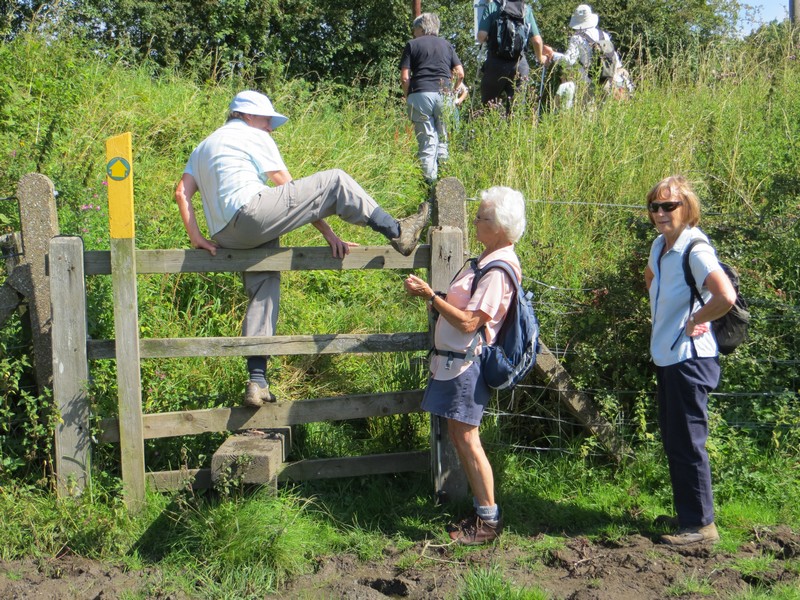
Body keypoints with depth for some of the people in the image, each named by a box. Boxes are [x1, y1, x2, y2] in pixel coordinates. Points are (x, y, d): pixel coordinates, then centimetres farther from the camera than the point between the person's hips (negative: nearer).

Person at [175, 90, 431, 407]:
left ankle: (257, 381, 3)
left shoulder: (203, 147, 31)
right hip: (252, 212, -8)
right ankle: (397, 231, -6)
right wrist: (328, 232, 6)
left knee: (263, 291, 12)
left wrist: (196, 238, 9)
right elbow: (291, 190, 4)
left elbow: (181, 193, 15)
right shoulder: (254, 137, 9)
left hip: (227, 238, 8)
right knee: (334, 181, -3)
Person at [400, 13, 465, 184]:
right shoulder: (447, 45, 17)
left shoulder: (412, 44, 8)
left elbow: (404, 77, -1)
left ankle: (430, 180, -4)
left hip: (419, 94, -2)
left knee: (427, 141, -1)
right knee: (443, 139, 8)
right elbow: (460, 74, 9)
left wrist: (407, 97, 11)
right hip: (443, 95, 2)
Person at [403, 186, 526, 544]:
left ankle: (489, 521, 5)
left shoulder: (498, 270, -20)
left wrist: (430, 296, -19)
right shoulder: (489, 259, 12)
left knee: (466, 438, -5)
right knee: (458, 436, 14)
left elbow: (468, 322, -23)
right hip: (454, 358, 10)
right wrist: (430, 294, 10)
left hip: (467, 365, -10)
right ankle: (481, 510, 24)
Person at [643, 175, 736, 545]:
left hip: (690, 359, -9)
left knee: (686, 443, -2)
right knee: (673, 441, 16)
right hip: (666, 358, 9)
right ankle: (686, 514, 28)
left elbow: (726, 297, -33)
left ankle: (701, 524, 9)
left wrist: (693, 321, -17)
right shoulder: (659, 246, 9)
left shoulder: (695, 250, -18)